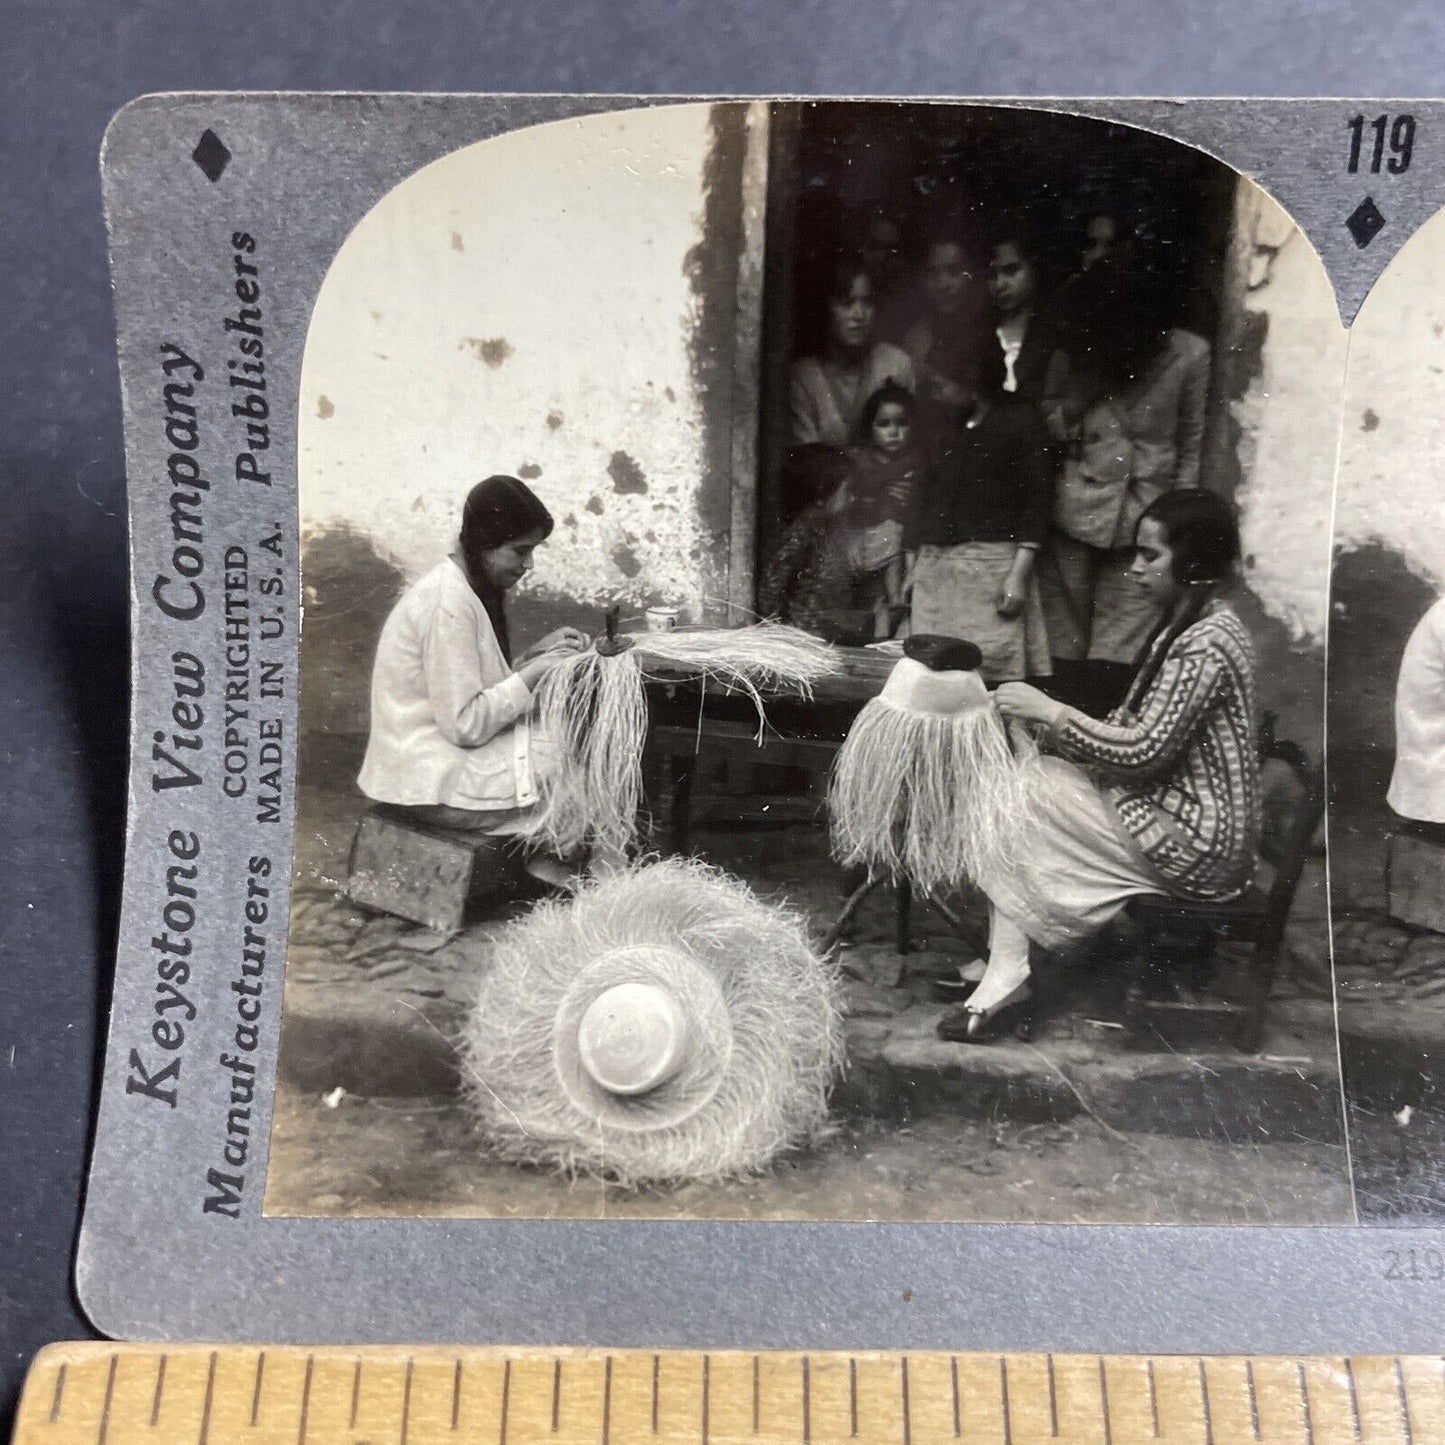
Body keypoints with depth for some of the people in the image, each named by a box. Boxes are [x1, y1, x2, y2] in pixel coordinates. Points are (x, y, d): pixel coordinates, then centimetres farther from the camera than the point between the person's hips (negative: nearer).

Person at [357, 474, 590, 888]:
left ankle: (546, 855, 8)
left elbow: (482, 685, 11)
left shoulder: (461, 589, 8)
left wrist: (536, 654, 0)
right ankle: (548, 859, 11)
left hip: (439, 757, 9)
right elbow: (464, 725, -23)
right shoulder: (448, 605, -21)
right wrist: (534, 672, -18)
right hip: (438, 785, -9)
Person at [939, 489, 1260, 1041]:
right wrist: (1042, 719, -1)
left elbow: (1142, 752, -23)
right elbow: (1133, 730, 11)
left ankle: (1007, 976, -3)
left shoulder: (1207, 643, -20)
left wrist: (1049, 713, -16)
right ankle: (1004, 970, 0)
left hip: (1188, 841, -10)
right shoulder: (1186, 626, 11)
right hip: (1171, 811, 10)